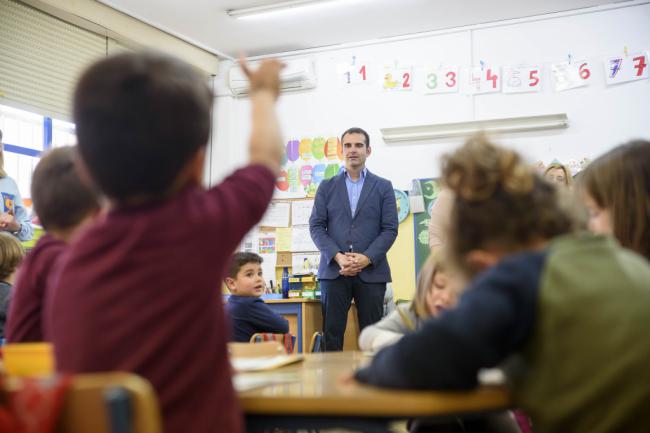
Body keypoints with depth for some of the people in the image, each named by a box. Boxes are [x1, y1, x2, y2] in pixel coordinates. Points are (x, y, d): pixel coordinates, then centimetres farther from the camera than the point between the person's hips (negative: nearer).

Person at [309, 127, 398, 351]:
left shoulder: (383, 187, 9)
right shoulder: (326, 187, 12)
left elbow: (390, 229, 2)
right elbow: (316, 226, 5)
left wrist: (366, 258, -11)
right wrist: (338, 257, -10)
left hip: (371, 271, 0)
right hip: (333, 271, 1)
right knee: (331, 336, -1)